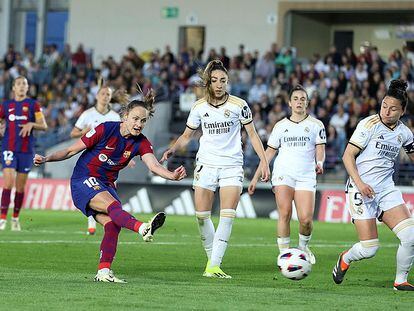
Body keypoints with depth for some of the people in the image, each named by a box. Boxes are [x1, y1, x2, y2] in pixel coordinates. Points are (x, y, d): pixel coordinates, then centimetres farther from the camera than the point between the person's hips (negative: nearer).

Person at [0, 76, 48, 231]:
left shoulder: (33, 105, 4)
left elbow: (44, 126, -1)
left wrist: (31, 124, -18)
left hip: (26, 150, 0)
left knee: (20, 186, 4)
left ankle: (15, 218, 18)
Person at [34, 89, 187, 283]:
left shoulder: (141, 143, -2)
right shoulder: (105, 130, -13)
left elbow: (153, 166, -20)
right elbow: (72, 150, -6)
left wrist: (172, 176, -39)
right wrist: (46, 159, -17)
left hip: (106, 186, 6)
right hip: (83, 181, -6)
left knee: (112, 224, -20)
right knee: (113, 205, -32)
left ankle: (103, 272, -17)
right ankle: (143, 229, -60)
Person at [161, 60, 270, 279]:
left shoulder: (238, 105, -3)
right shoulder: (199, 107, 3)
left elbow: (252, 133, 5)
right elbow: (186, 136, 13)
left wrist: (264, 160, -2)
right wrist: (173, 149, -6)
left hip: (232, 165, -2)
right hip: (206, 164, 2)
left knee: (227, 216, -13)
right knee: (202, 215, -2)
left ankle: (214, 266, -16)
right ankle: (212, 258, 16)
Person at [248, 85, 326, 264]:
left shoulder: (316, 125, 10)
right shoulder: (281, 126, 13)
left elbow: (320, 149, 3)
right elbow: (269, 153, 17)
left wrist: (319, 163, -20)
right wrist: (256, 178, 13)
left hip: (306, 176, -1)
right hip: (283, 173, 1)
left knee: (306, 219, -11)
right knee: (285, 214, -15)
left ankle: (303, 247, 17)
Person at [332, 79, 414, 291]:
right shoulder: (370, 124, -10)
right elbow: (348, 156, -10)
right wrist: (359, 183, -22)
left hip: (387, 189, 5)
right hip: (361, 190, -5)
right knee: (369, 249, -9)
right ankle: (345, 259, 26)